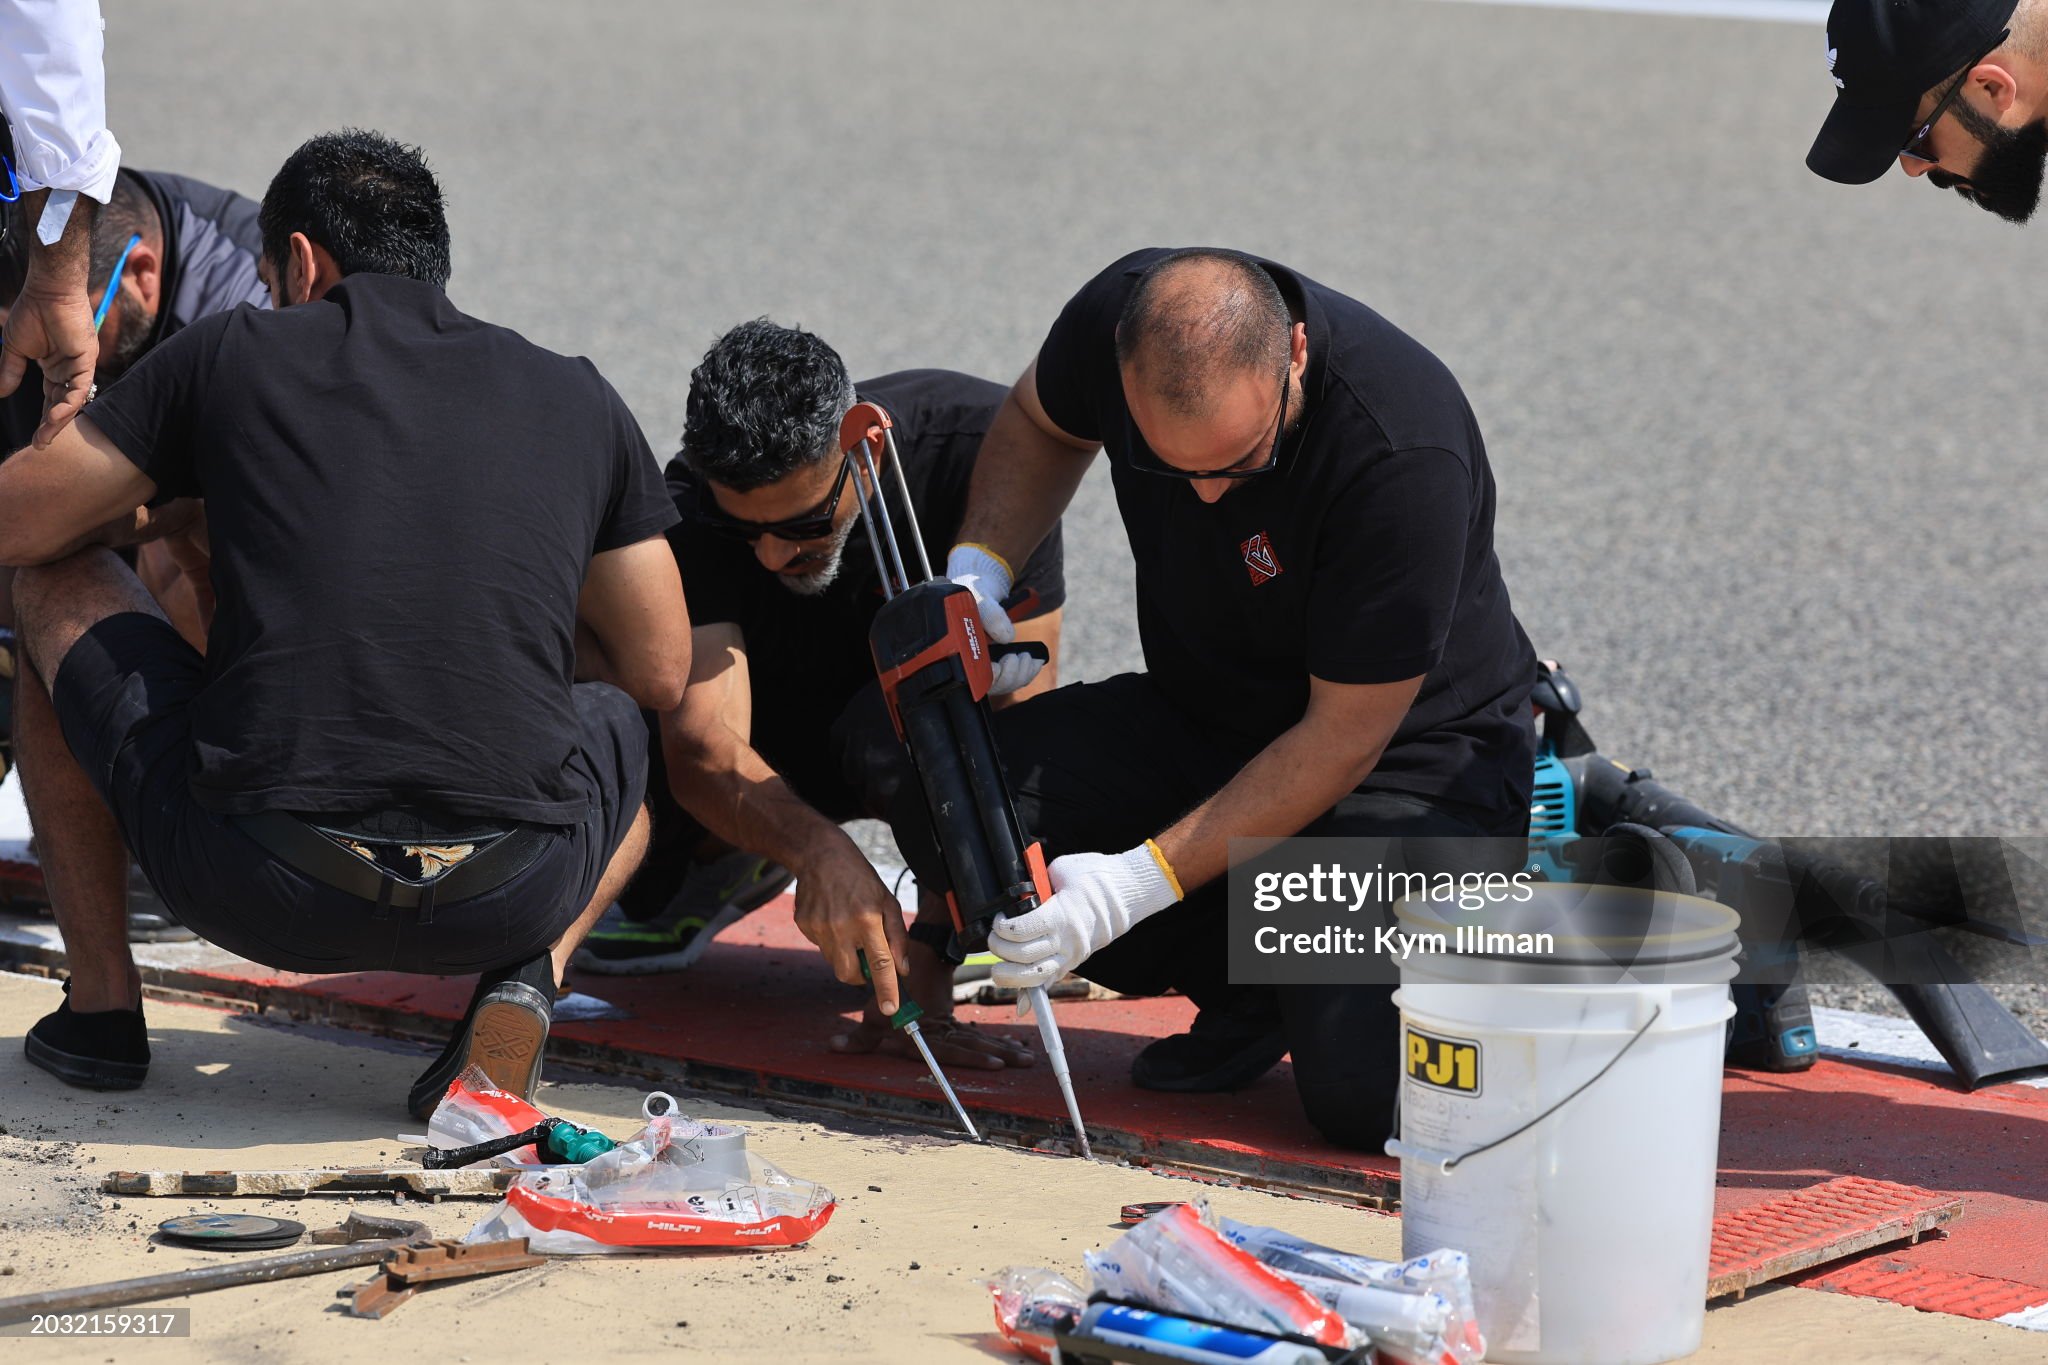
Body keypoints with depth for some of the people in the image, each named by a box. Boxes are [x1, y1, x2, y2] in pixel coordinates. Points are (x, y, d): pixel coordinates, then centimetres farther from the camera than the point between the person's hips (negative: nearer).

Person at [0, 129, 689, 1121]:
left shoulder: (234, 354, 8)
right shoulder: (580, 401, 14)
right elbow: (661, 674, 18)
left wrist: (162, 513, 33)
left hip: (256, 890, -2)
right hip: (507, 901, 2)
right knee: (629, 739, 39)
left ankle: (100, 1002, 23)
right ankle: (525, 977, 7)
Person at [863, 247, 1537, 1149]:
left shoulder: (1406, 452, -33)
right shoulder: (1121, 316, -18)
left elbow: (1344, 741, -25)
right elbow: (1041, 424, 10)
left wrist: (1137, 884, -29)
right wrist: (975, 571, -8)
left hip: (1417, 749, -5)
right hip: (1205, 720, 6)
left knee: (1365, 1091, -28)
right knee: (943, 804, -21)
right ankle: (1245, 982, -1)